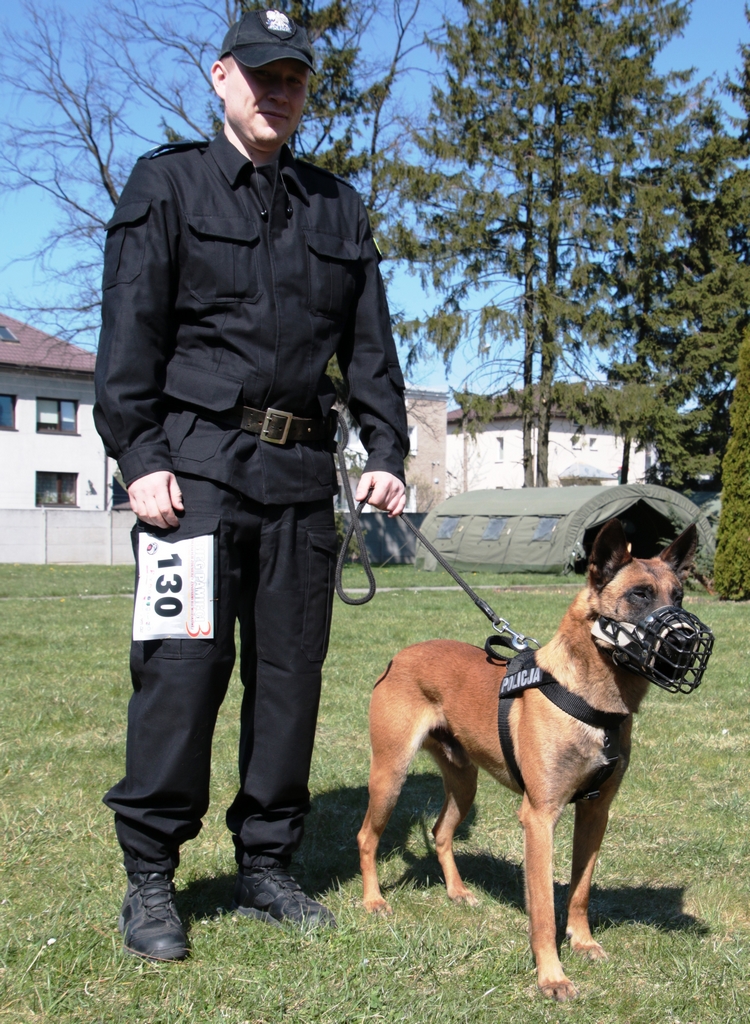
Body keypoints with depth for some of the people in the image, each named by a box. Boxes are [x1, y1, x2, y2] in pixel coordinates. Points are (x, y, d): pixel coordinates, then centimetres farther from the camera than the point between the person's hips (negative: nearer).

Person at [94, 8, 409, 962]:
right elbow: (130, 329, -2)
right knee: (182, 662, -8)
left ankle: (265, 866, 17)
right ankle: (149, 878, 4)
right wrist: (138, 456, -12)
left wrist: (386, 451, 7)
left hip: (302, 472, 4)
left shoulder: (337, 205, 19)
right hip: (196, 462, -4)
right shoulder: (168, 181, 7)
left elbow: (370, 341, 18)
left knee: (291, 669, 5)